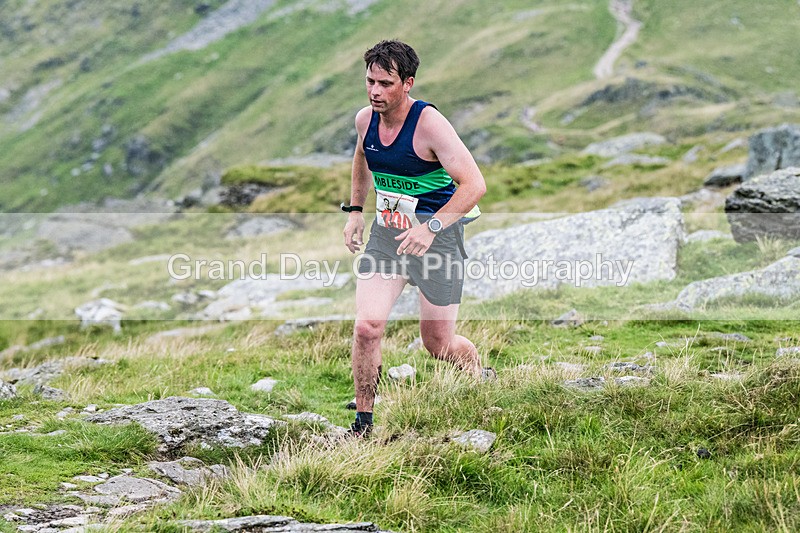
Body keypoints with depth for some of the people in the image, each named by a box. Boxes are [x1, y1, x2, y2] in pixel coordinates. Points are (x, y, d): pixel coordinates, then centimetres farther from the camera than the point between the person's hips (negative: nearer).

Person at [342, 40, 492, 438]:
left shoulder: (429, 124, -22)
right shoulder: (365, 120, -2)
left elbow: (474, 185, -26)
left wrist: (431, 227, -35)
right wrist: (356, 210, 18)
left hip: (437, 236, -5)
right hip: (386, 231, 5)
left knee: (437, 343, 6)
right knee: (367, 326, -12)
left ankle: (483, 377, 40)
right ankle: (363, 423, 2)